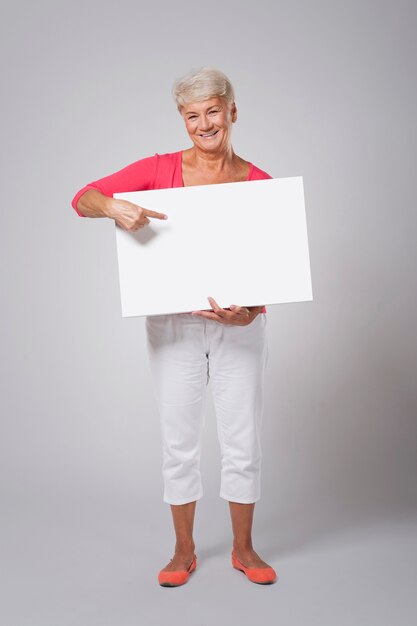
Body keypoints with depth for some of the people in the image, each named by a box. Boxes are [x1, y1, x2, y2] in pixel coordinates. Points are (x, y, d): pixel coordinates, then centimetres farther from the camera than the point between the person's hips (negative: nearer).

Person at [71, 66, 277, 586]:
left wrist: (249, 312, -23)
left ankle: (243, 548, 29)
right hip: (174, 324, 0)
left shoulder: (259, 184, -2)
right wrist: (115, 208, -31)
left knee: (243, 441, 7)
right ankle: (184, 550, 28)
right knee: (178, 441, 8)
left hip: (239, 327, 1)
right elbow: (83, 199, -8)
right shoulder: (161, 169, -3)